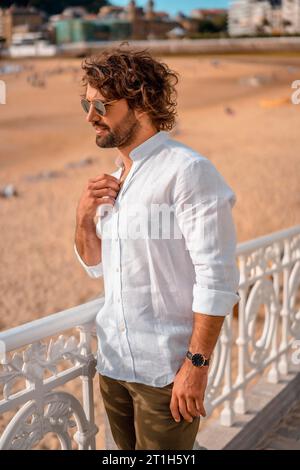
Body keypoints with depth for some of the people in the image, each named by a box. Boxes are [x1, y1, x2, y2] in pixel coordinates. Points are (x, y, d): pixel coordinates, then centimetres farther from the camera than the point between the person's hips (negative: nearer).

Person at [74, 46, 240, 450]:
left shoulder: (187, 171, -15)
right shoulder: (112, 178, 8)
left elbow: (217, 277, -17)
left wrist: (197, 364, -19)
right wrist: (84, 216, -3)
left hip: (164, 370, -7)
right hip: (113, 361, 7)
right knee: (128, 448, 21)